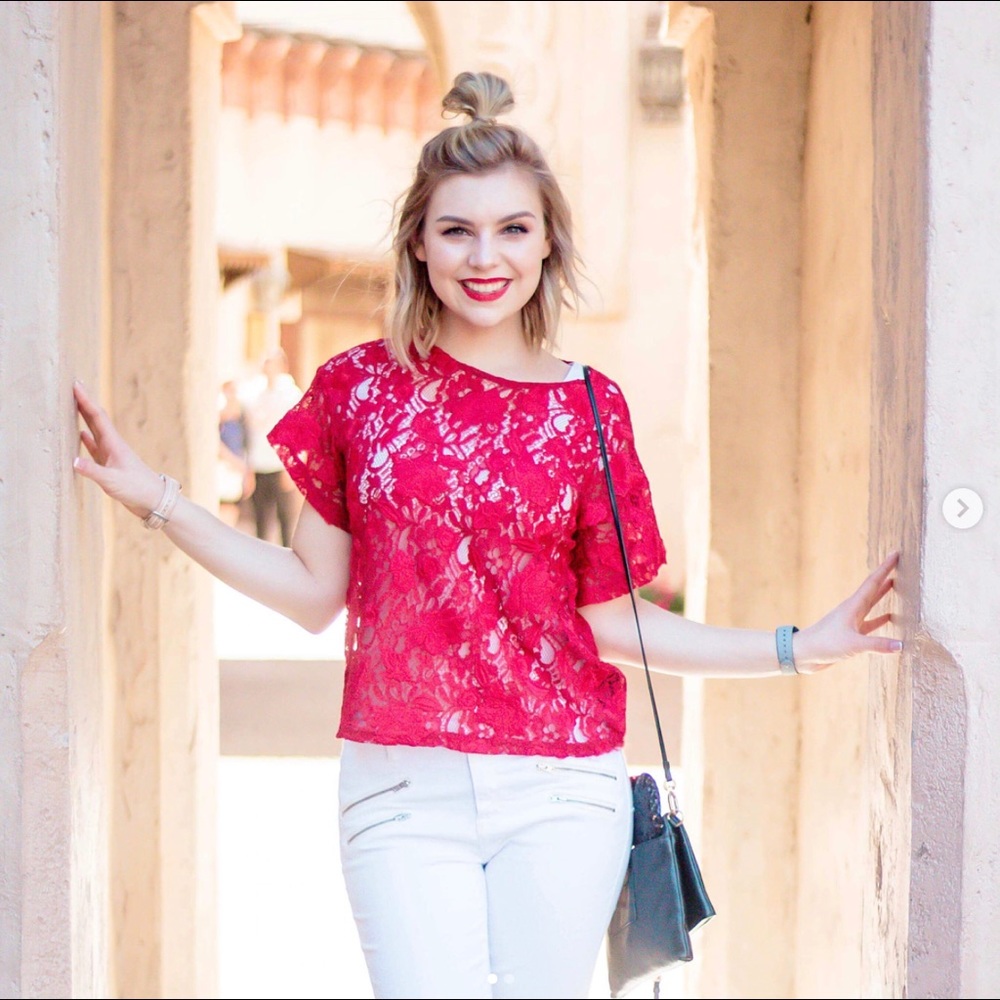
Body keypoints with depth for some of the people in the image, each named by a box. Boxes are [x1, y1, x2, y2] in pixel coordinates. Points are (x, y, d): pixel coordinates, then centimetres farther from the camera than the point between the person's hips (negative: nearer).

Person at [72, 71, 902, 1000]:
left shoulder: (588, 410, 3)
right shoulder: (359, 387, 4)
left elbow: (609, 619, 6)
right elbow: (313, 589, 8)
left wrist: (799, 646, 1)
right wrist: (153, 496, 5)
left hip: (557, 793, 0)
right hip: (402, 793, 0)